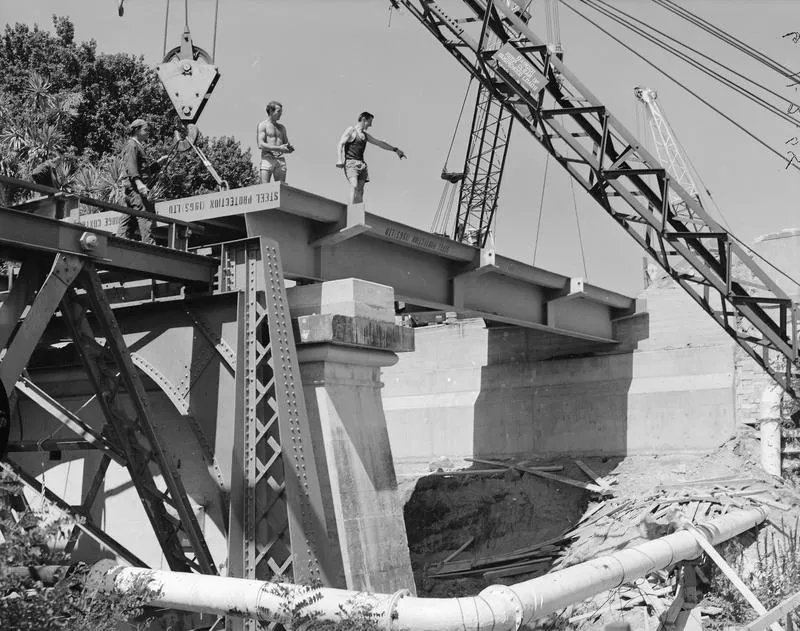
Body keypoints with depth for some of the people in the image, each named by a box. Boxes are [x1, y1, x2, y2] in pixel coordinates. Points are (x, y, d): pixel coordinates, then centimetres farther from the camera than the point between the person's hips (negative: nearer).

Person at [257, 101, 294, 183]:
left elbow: (287, 144, 23)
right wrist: (279, 148, -18)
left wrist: (290, 148, -3)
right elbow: (260, 145, -8)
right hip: (267, 158, -5)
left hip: (281, 160, 5)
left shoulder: (282, 128, 21)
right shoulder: (263, 125, 4)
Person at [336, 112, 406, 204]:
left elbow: (379, 143, 29)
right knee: (354, 186, -23)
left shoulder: (365, 135, 23)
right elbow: (341, 144, -8)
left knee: (360, 189, -4)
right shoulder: (351, 130, 2)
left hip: (361, 164, 7)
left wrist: (395, 150, 30)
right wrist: (340, 160, -21)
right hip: (350, 162, -7)